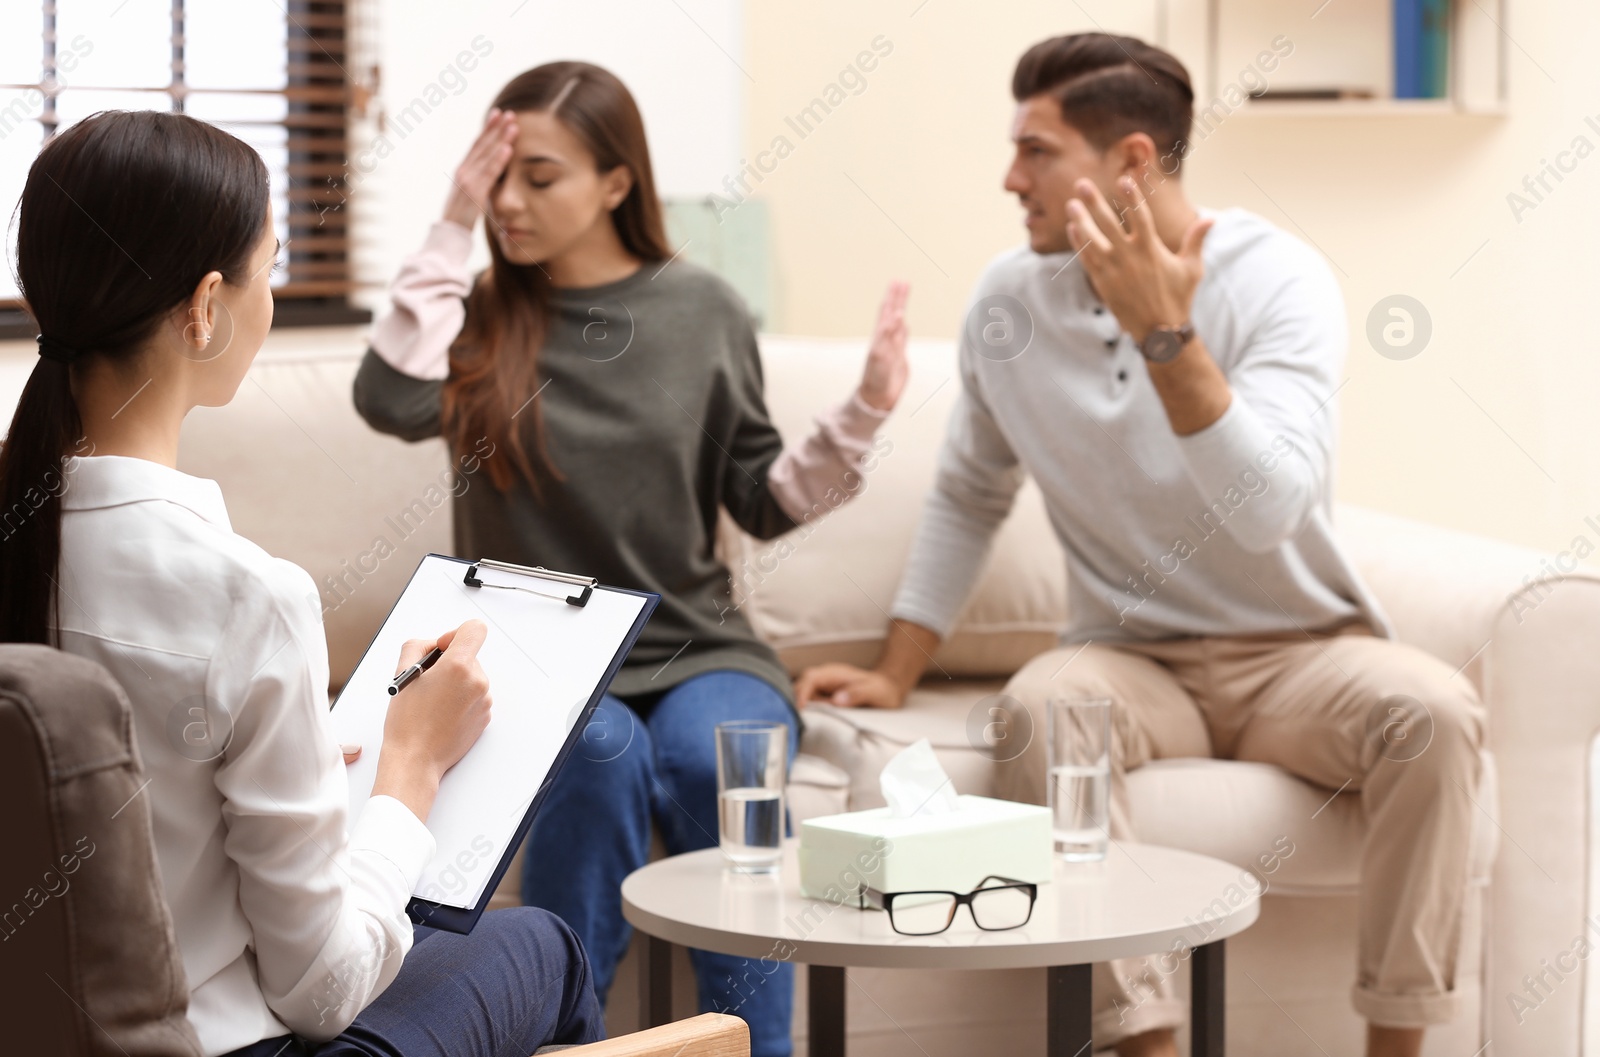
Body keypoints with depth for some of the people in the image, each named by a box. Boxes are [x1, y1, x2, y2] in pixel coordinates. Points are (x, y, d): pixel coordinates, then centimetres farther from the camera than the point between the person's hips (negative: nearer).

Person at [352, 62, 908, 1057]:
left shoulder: (703, 310, 5)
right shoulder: (480, 315, 3)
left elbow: (766, 501, 9)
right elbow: (392, 401, -19)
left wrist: (864, 414, -7)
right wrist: (454, 231, -14)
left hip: (696, 647, 1)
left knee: (716, 761, -32)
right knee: (605, 758, -34)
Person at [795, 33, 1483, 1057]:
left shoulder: (1278, 280, -13)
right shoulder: (1009, 299, 0)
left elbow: (1267, 512, -27)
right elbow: (969, 498, 14)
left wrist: (1165, 332, -33)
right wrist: (895, 675, 9)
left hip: (1299, 652, -2)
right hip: (1134, 661, 2)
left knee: (1433, 706, -32)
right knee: (1041, 707, -32)